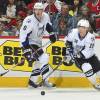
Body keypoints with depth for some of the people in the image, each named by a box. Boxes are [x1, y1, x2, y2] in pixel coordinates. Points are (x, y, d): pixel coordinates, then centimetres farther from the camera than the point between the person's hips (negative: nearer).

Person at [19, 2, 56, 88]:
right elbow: (23, 36, -31)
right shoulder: (29, 21, -28)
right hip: (29, 43, -9)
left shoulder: (45, 16, -7)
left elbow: (48, 25, 18)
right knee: (44, 58, -18)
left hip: (37, 43, 9)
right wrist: (27, 51, -34)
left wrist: (51, 34, 13)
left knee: (39, 62, 15)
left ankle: (32, 80, 26)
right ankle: (45, 81, -14)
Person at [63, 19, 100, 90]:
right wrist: (69, 49, -5)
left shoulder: (90, 37, -24)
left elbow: (87, 52, -30)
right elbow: (68, 40, 5)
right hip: (78, 58, -1)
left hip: (89, 56, 1)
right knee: (87, 68, -27)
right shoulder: (74, 32, -16)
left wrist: (79, 54, -38)